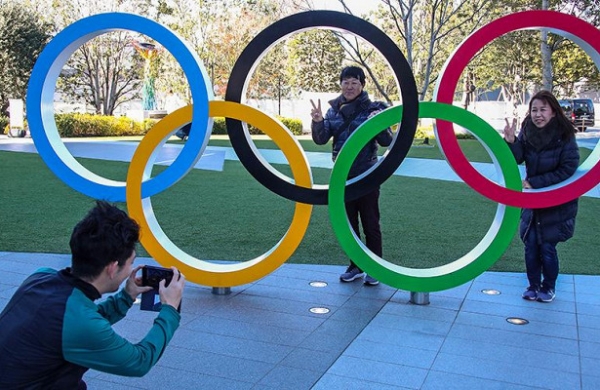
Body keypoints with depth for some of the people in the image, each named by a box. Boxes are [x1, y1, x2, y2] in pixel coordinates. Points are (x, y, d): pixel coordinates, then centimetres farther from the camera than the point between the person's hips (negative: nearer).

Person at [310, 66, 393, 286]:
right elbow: (321, 139, -2)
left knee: (371, 224, 2)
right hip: (342, 176, 4)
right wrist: (318, 122, -21)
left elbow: (386, 141, -10)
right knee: (348, 224, 12)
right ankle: (355, 266, 26)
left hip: (366, 176, -4)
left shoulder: (372, 109, -5)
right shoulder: (334, 110, 6)